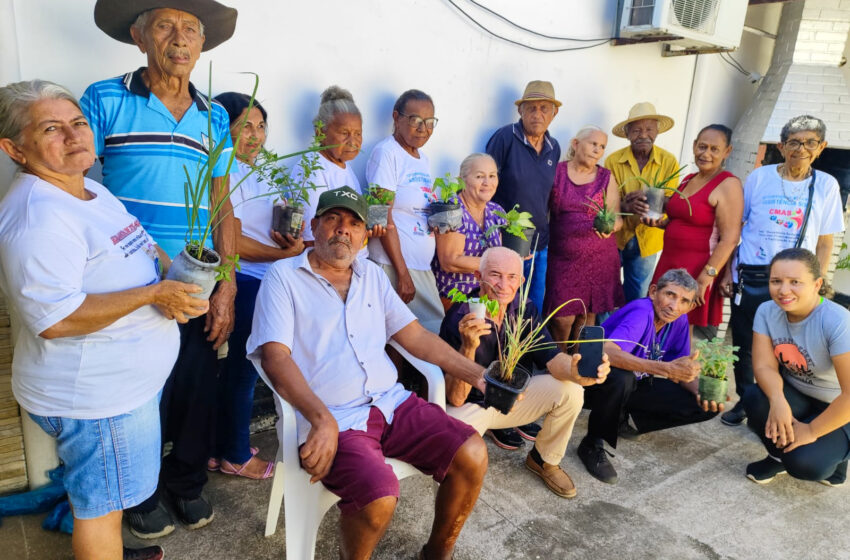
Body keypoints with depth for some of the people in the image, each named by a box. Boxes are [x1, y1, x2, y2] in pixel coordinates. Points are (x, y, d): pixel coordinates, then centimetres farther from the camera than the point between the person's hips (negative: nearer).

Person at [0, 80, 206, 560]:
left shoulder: (94, 191, 8)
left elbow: (142, 244, 19)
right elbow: (55, 319, -30)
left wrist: (170, 270, -4)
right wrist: (152, 294, -27)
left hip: (125, 380, 10)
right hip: (93, 396, -10)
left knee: (102, 494, 28)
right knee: (102, 503, 10)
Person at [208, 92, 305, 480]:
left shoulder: (254, 173, 17)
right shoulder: (224, 174, -12)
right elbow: (232, 242, -18)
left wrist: (290, 237, 2)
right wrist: (283, 253, -13)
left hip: (263, 282, 9)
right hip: (243, 283, -9)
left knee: (237, 367, 16)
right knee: (242, 368, 2)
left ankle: (223, 446, 31)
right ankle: (235, 456, 18)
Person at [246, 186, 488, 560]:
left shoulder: (372, 275, 16)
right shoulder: (283, 277, 1)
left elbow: (415, 336, 14)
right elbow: (275, 357, -11)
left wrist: (476, 374, 4)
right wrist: (322, 419, -24)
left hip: (392, 402, 6)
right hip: (334, 418, -5)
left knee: (471, 454, -11)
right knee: (379, 496, -29)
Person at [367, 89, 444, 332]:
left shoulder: (423, 158, 15)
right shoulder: (386, 152, -8)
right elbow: (384, 218, -14)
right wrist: (403, 273, -15)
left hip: (424, 266, 8)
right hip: (394, 266, -8)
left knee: (436, 333, 7)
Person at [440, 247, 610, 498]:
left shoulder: (525, 310, -9)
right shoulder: (459, 319, -25)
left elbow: (550, 358, -13)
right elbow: (456, 399, -28)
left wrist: (576, 370, -38)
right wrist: (468, 347, -45)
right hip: (472, 405, -4)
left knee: (570, 390, -18)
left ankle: (544, 460, 10)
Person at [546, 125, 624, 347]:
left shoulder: (606, 177, 5)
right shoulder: (556, 172, 1)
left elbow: (617, 217, 4)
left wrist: (610, 225, -19)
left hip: (598, 258, 2)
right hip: (563, 257, -1)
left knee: (587, 317, 7)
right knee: (562, 318, -3)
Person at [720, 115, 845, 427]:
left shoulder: (826, 185, 3)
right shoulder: (759, 177, 1)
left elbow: (824, 244, 5)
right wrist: (727, 272, 0)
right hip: (750, 279, 0)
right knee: (744, 344, 9)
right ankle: (744, 401, 29)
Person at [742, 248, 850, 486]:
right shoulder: (767, 311, -13)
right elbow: (764, 365, -18)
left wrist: (812, 431, -24)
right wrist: (777, 401, -38)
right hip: (797, 396, 4)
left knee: (803, 462, -28)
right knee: (754, 398, -27)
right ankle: (780, 456, 3)